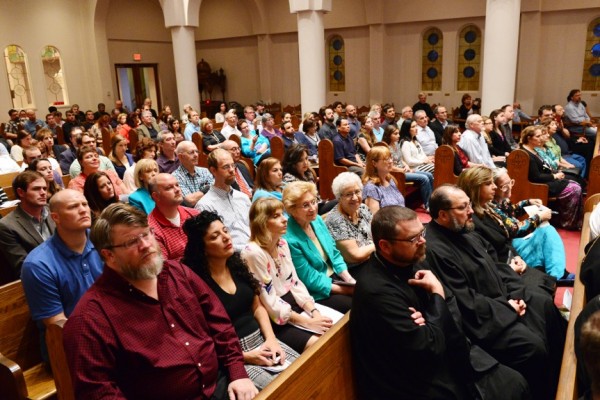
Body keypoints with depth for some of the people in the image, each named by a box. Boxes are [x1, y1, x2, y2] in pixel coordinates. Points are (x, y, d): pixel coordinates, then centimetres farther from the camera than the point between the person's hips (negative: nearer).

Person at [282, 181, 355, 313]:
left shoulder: (317, 220, -2)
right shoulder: (290, 240, -26)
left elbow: (334, 254, 7)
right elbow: (311, 281, -20)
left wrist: (350, 281, -5)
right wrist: (347, 290, -18)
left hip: (334, 276, 7)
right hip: (316, 294, -7)